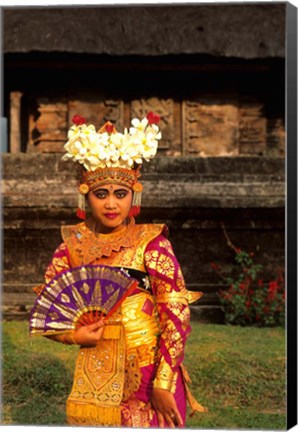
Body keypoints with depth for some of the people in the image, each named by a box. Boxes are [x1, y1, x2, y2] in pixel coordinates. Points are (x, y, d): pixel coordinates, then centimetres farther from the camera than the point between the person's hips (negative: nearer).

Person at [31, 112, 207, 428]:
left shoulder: (151, 242, -10)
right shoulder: (73, 244, -1)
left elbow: (176, 315, -12)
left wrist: (163, 385, -15)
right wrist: (73, 335, -12)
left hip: (148, 373, -2)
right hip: (95, 375, 3)